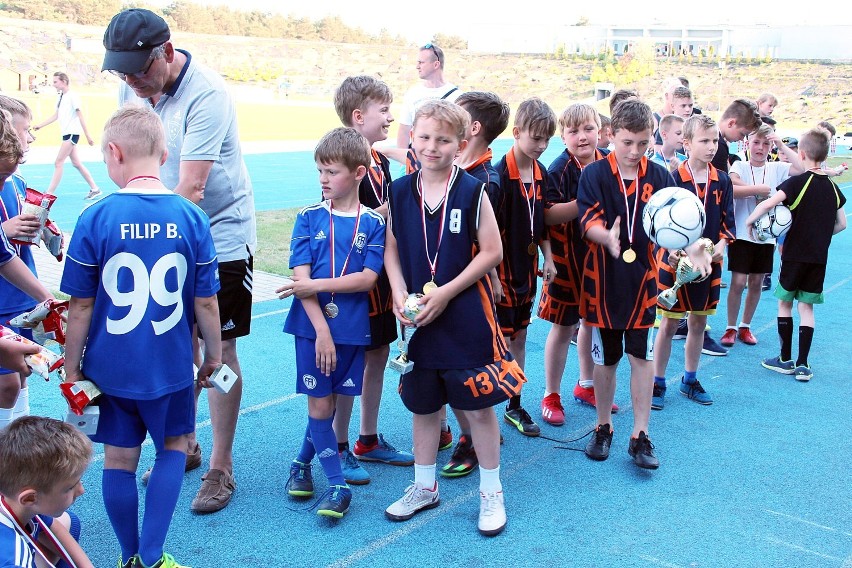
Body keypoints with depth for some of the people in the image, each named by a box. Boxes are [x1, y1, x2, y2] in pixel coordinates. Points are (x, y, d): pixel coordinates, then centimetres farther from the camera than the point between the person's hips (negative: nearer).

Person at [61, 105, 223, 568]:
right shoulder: (191, 217, -9)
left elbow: (81, 306, -7)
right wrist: (212, 354, 11)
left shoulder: (95, 218, -12)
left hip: (110, 368, 0)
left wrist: (71, 365, 6)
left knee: (119, 460, 15)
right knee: (174, 446, 20)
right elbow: (205, 303, -5)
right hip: (170, 367, 0)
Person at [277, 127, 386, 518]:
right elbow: (301, 277, -8)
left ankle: (302, 462, 34)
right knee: (320, 402, 0)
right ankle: (337, 485, 12)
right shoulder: (309, 218, -1)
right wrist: (322, 330, -16)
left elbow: (367, 279, -10)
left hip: (352, 328, 1)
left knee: (330, 401, 11)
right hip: (312, 326, -1)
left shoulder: (373, 224, 0)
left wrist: (317, 285, -18)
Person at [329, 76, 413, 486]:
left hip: (381, 273, 9)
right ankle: (339, 448, 15)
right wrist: (389, 208, -21)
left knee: (378, 356, 14)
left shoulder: (380, 161, 12)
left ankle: (369, 440, 27)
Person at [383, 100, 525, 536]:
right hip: (417, 316, 4)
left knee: (478, 406, 5)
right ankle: (424, 487, 34)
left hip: (466, 315, -3)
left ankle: (491, 492, 23)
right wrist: (399, 294, -9)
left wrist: (445, 292, -15)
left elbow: (491, 251, -9)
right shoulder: (399, 191, 2)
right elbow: (391, 249, 7)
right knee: (423, 405, 16)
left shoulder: (472, 191, -8)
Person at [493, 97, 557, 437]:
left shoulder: (541, 173, 5)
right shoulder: (499, 175, -18)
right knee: (500, 340, -1)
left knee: (519, 336, 15)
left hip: (527, 268, 7)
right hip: (503, 269, -7)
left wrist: (548, 259, 10)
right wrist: (493, 275, -21)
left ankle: (515, 406, 26)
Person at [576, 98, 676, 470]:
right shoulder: (594, 175, -7)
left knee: (642, 356, 4)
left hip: (642, 277, 1)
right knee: (605, 357, 11)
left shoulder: (659, 177, 0)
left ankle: (640, 436, 15)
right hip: (603, 277, -1)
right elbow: (588, 219, -19)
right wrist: (607, 237, -40)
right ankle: (603, 427, 29)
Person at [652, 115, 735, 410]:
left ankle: (690, 380, 30)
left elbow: (727, 221, 6)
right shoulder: (673, 179, -11)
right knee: (669, 324, 3)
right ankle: (658, 383, 16)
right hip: (674, 262, -4)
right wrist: (673, 249, -28)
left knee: (698, 322, 14)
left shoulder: (722, 181, 3)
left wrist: (721, 245, -13)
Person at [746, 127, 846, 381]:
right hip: (820, 257, 4)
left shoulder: (797, 182, -12)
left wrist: (749, 220, -11)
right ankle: (803, 364, 8)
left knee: (785, 302, 10)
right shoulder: (833, 187, 5)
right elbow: (841, 224, 12)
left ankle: (785, 359, 14)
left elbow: (768, 203, -26)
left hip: (795, 253, -4)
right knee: (806, 306, 10)